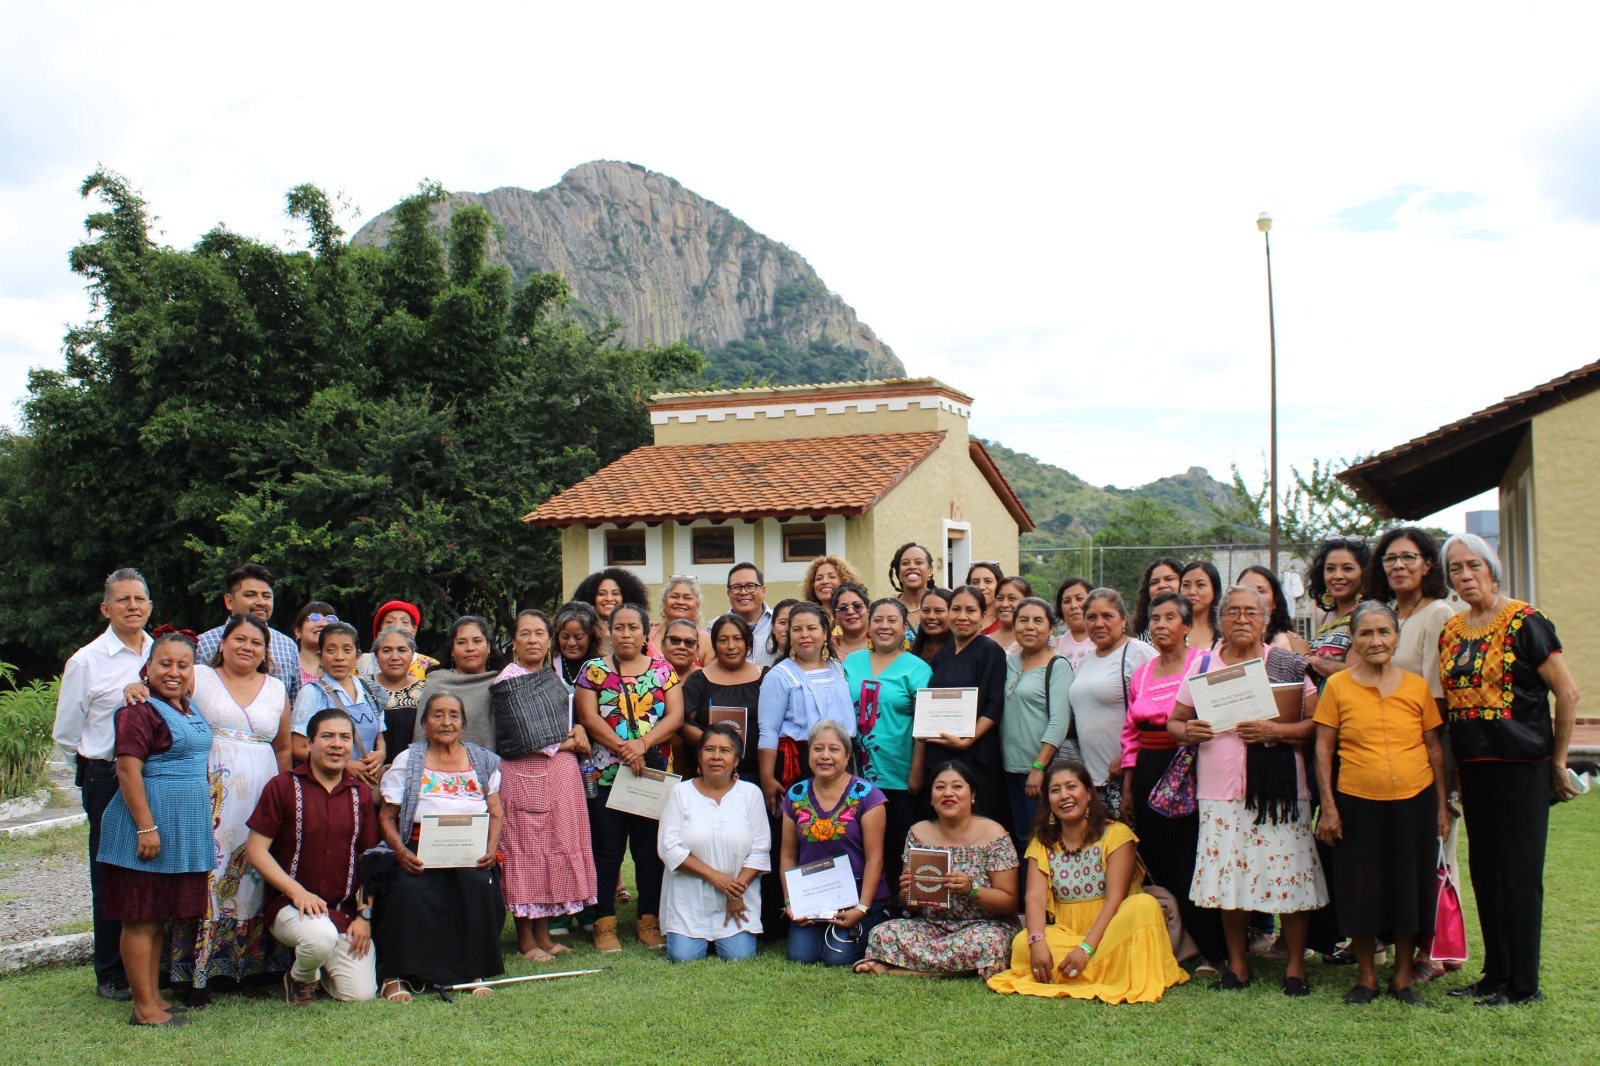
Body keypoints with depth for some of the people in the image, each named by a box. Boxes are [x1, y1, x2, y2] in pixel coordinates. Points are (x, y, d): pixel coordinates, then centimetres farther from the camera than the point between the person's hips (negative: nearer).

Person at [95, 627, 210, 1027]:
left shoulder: (190, 709, 13)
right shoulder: (140, 711, -13)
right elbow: (128, 771, -19)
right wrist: (146, 827, -23)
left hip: (184, 827, 9)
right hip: (152, 821, -9)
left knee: (160, 916, 14)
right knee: (141, 916, -2)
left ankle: (154, 997, 21)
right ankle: (143, 1007, 2)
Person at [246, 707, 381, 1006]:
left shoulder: (361, 794, 9)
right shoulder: (283, 786, -3)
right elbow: (256, 848, -6)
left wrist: (365, 914, 0)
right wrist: (297, 892, -17)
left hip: (346, 911, 4)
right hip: (289, 904, -4)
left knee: (361, 994, -10)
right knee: (322, 936, -37)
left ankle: (319, 970, 25)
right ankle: (300, 978, 0)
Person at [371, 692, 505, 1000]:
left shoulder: (483, 762, 14)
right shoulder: (407, 762, 8)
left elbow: (496, 814, 13)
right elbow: (387, 817, 5)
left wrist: (491, 849, -6)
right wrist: (401, 851, -13)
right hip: (418, 854, -1)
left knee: (479, 886, -30)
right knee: (408, 891, -32)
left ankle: (473, 971, -15)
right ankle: (397, 976, -18)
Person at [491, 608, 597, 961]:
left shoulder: (553, 678, 14)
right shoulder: (507, 681, -9)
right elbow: (519, 738, -18)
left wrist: (577, 730, 2)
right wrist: (565, 743, -6)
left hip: (562, 772, 7)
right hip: (524, 776, -7)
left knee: (556, 848, 9)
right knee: (525, 851, -2)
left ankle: (543, 934, 19)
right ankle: (525, 940, 7)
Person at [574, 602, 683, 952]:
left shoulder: (663, 670, 9)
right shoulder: (594, 670, 5)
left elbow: (675, 715, -1)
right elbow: (588, 717, -5)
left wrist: (643, 743, -16)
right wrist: (623, 748, -16)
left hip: (653, 773, 1)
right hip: (605, 774, -1)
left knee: (650, 850, 6)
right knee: (607, 850, 2)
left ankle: (649, 922, 15)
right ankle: (605, 924, 9)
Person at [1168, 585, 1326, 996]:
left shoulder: (1288, 665, 4)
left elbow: (1318, 723, -1)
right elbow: (1174, 720, 15)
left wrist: (1276, 731, -16)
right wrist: (1187, 731, -7)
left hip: (1278, 788, -2)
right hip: (1221, 791, 2)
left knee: (1288, 877, -2)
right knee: (1228, 880, 5)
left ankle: (1295, 967, 12)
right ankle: (1237, 965, 19)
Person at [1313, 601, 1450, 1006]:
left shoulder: (1416, 686, 4)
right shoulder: (1337, 687, -1)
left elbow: (1434, 747, 9)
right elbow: (1323, 749, 0)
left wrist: (1441, 806, 7)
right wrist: (1328, 807, -5)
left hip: (1414, 802, 1)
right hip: (1357, 804, -1)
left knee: (1409, 888, 9)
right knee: (1360, 891, 6)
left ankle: (1403, 976, 25)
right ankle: (1366, 976, 24)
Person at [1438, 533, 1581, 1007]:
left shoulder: (1524, 622, -9)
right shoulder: (1450, 631, 10)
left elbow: (1567, 691, -8)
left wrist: (1558, 760, -3)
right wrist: (1453, 772, 13)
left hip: (1520, 763, -7)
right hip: (1472, 766, 7)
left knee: (1520, 874, -2)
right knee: (1485, 873, 12)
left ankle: (1523, 984, 7)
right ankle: (1496, 973, 22)